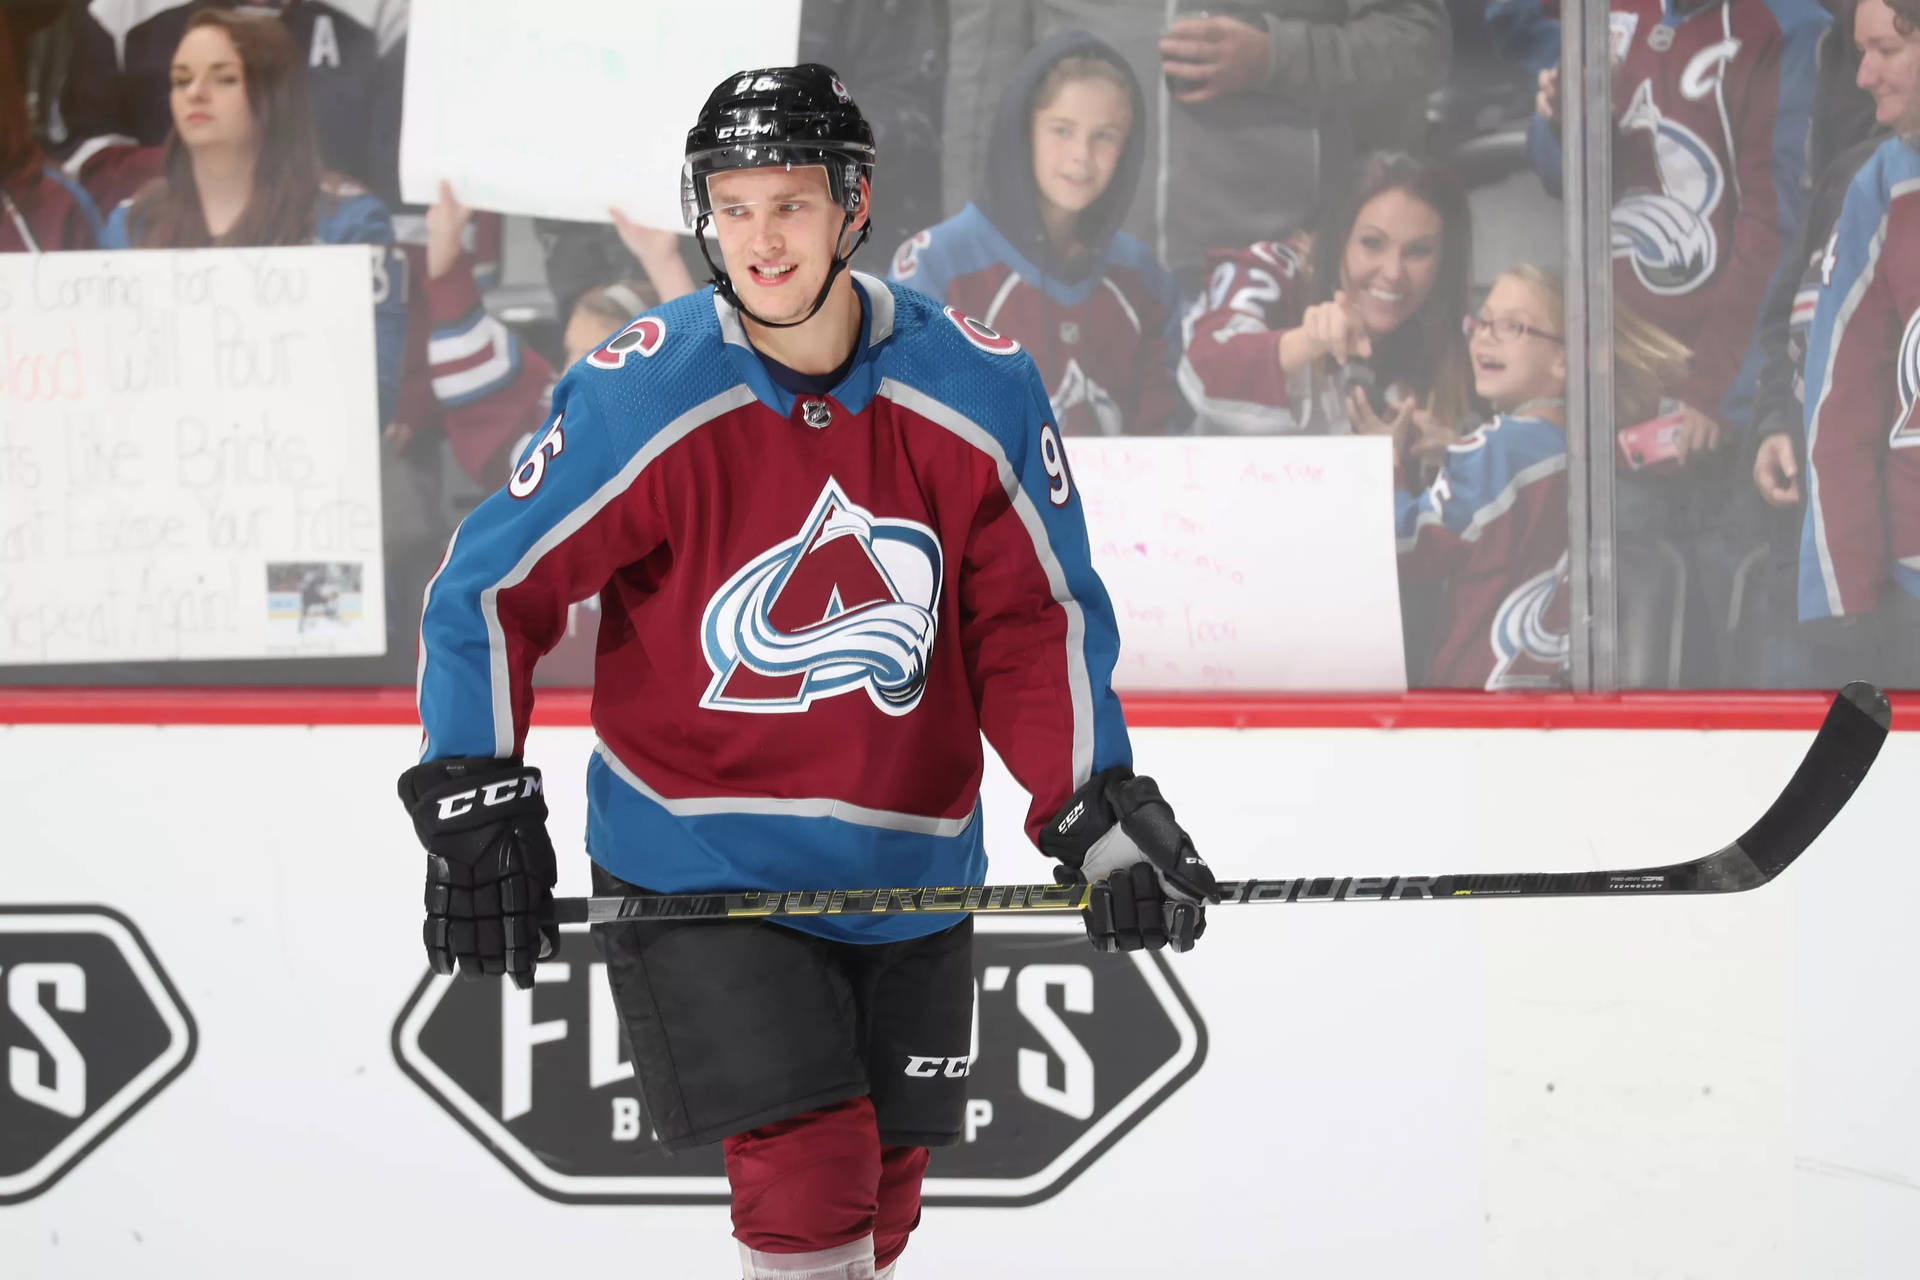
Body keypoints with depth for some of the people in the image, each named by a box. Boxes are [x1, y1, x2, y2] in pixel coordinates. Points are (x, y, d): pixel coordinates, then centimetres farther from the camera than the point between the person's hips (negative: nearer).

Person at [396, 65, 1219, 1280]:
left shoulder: (981, 390, -9)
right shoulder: (640, 395, -15)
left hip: (906, 861, 4)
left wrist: (1098, 810, -12)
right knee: (807, 1177, -16)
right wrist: (474, 806, -14)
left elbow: (1037, 617, -1)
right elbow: (491, 588, -7)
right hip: (697, 865, -3)